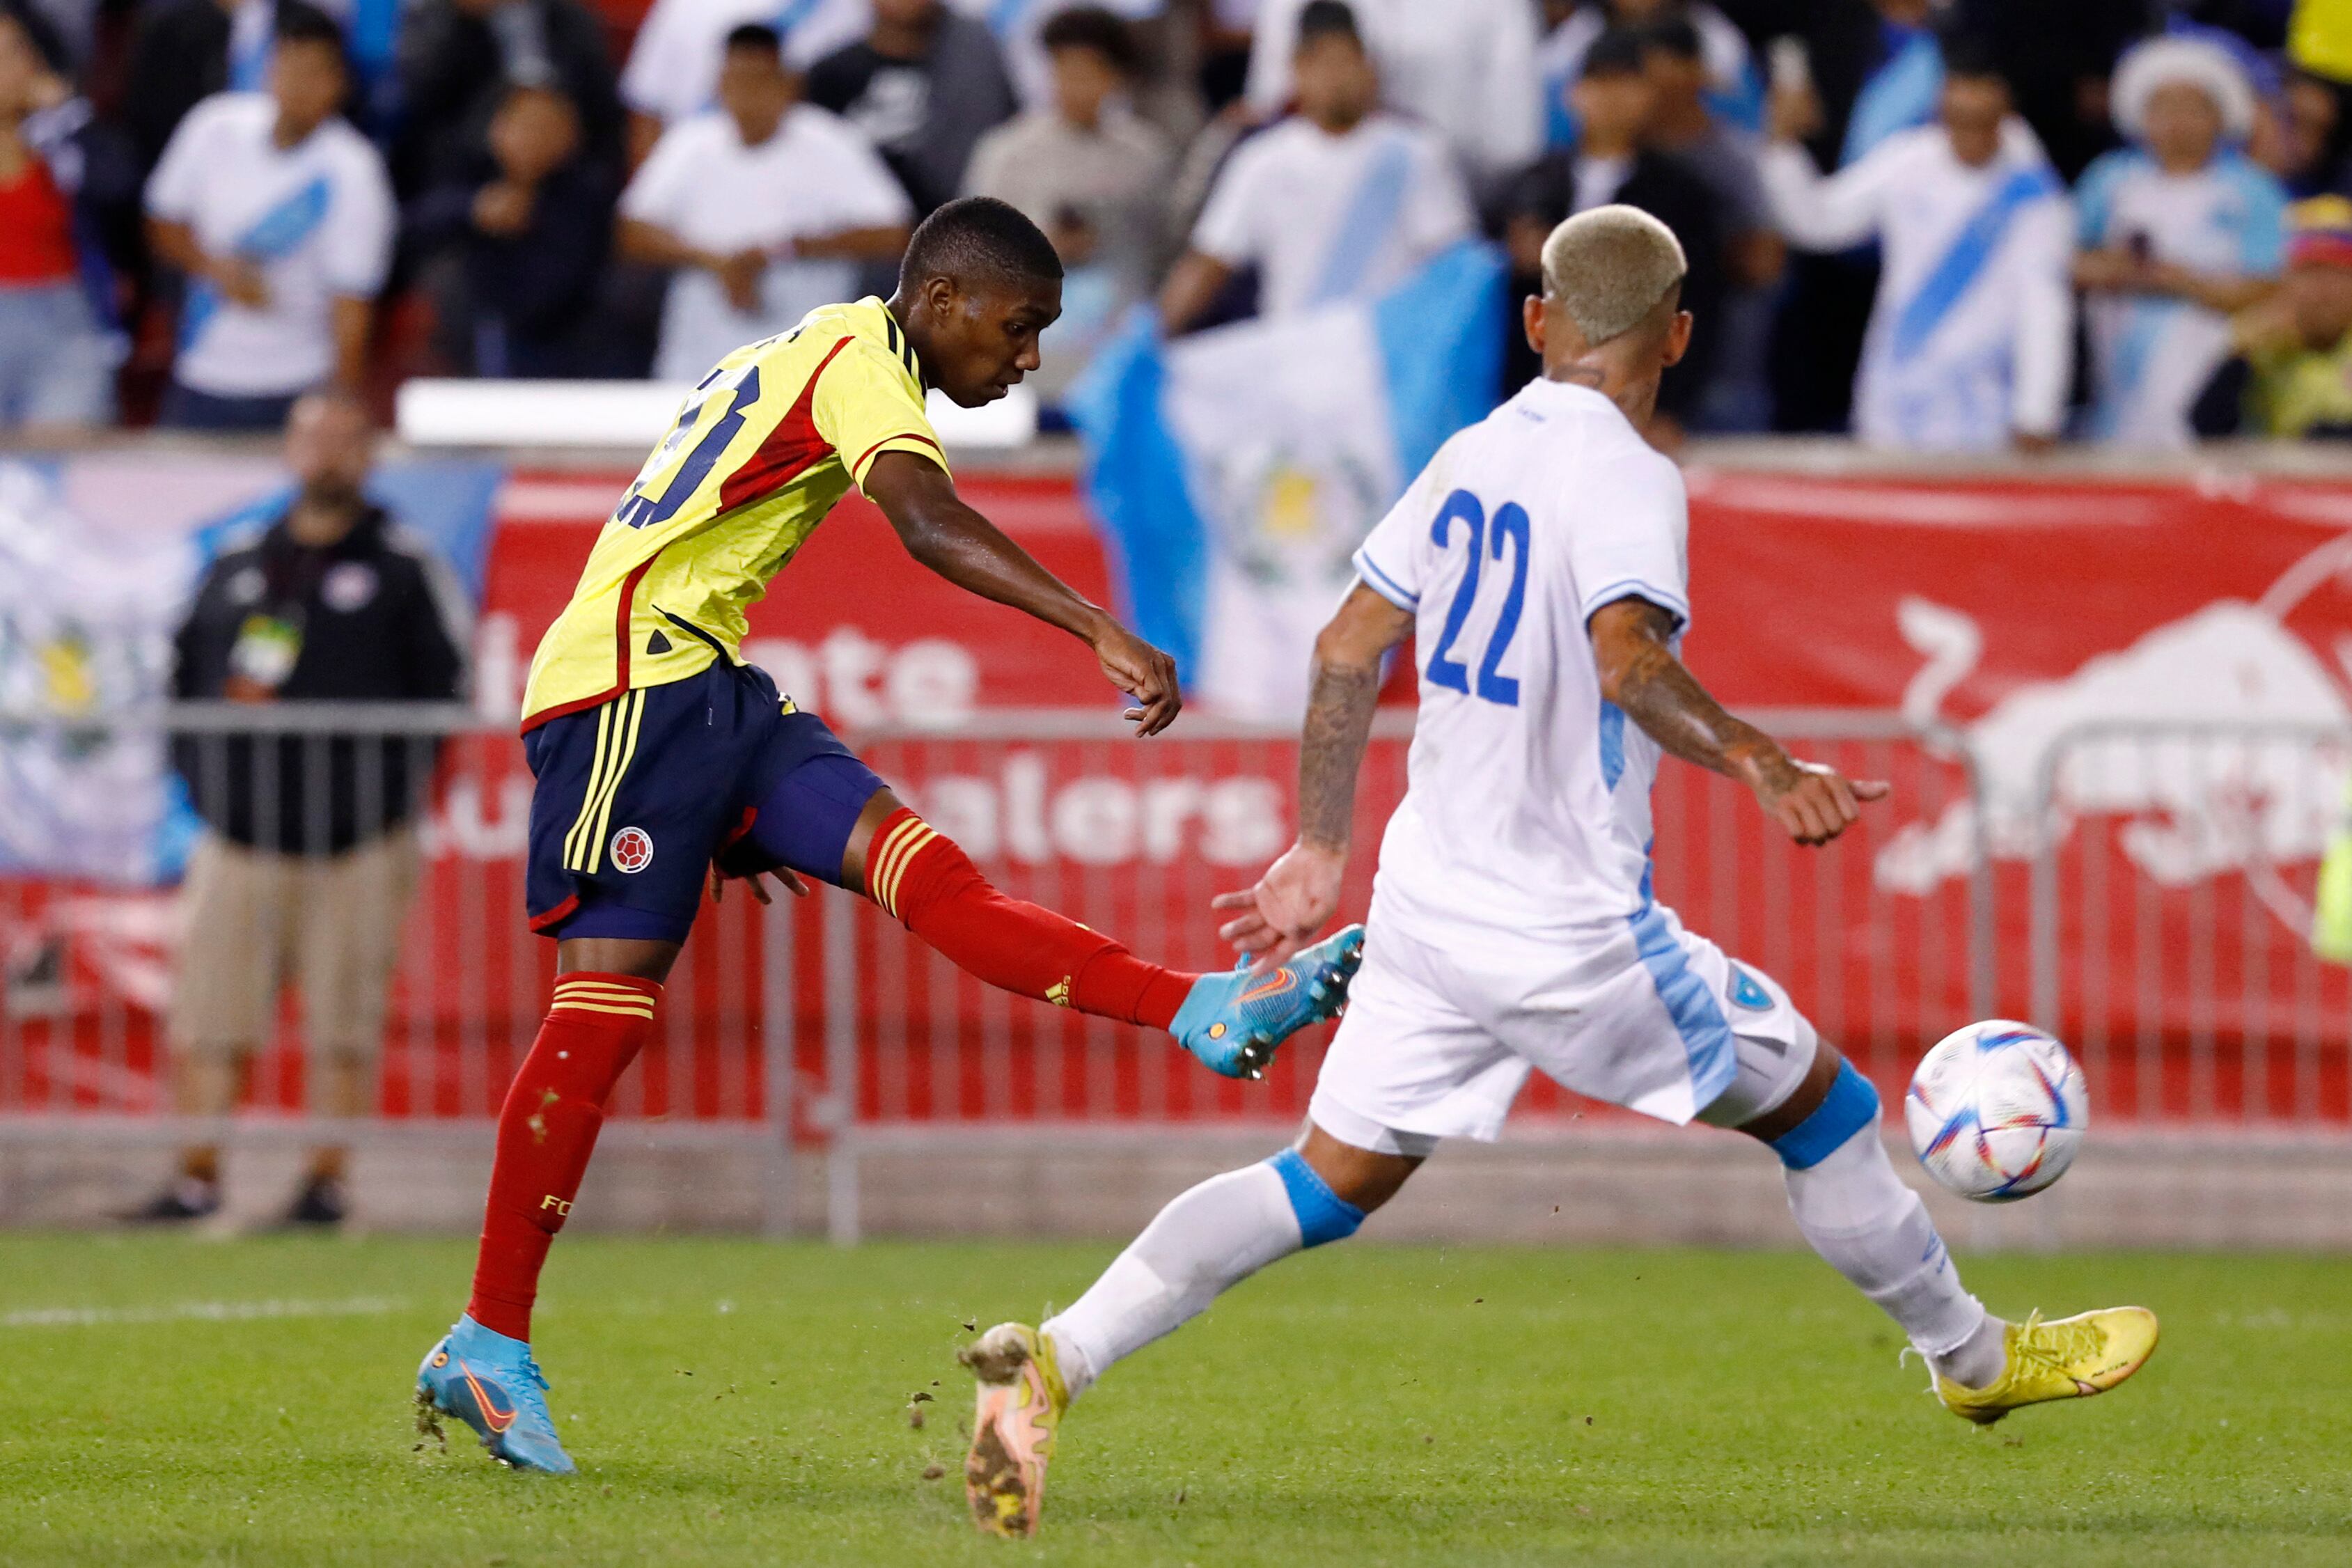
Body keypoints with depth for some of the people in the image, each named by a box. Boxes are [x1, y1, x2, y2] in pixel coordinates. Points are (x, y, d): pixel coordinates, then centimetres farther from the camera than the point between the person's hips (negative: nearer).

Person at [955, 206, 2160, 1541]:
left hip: (1427, 904, 7)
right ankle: (1975, 1359, 26)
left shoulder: (1473, 455, 9)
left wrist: (1322, 851, 22)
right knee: (1823, 1105, 11)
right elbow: (1628, 660, -31)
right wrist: (1762, 764, -40)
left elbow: (1349, 651, 14)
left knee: (1331, 1182, 8)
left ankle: (1055, 1360, -7)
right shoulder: (1625, 476, -14)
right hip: (1571, 929, -7)